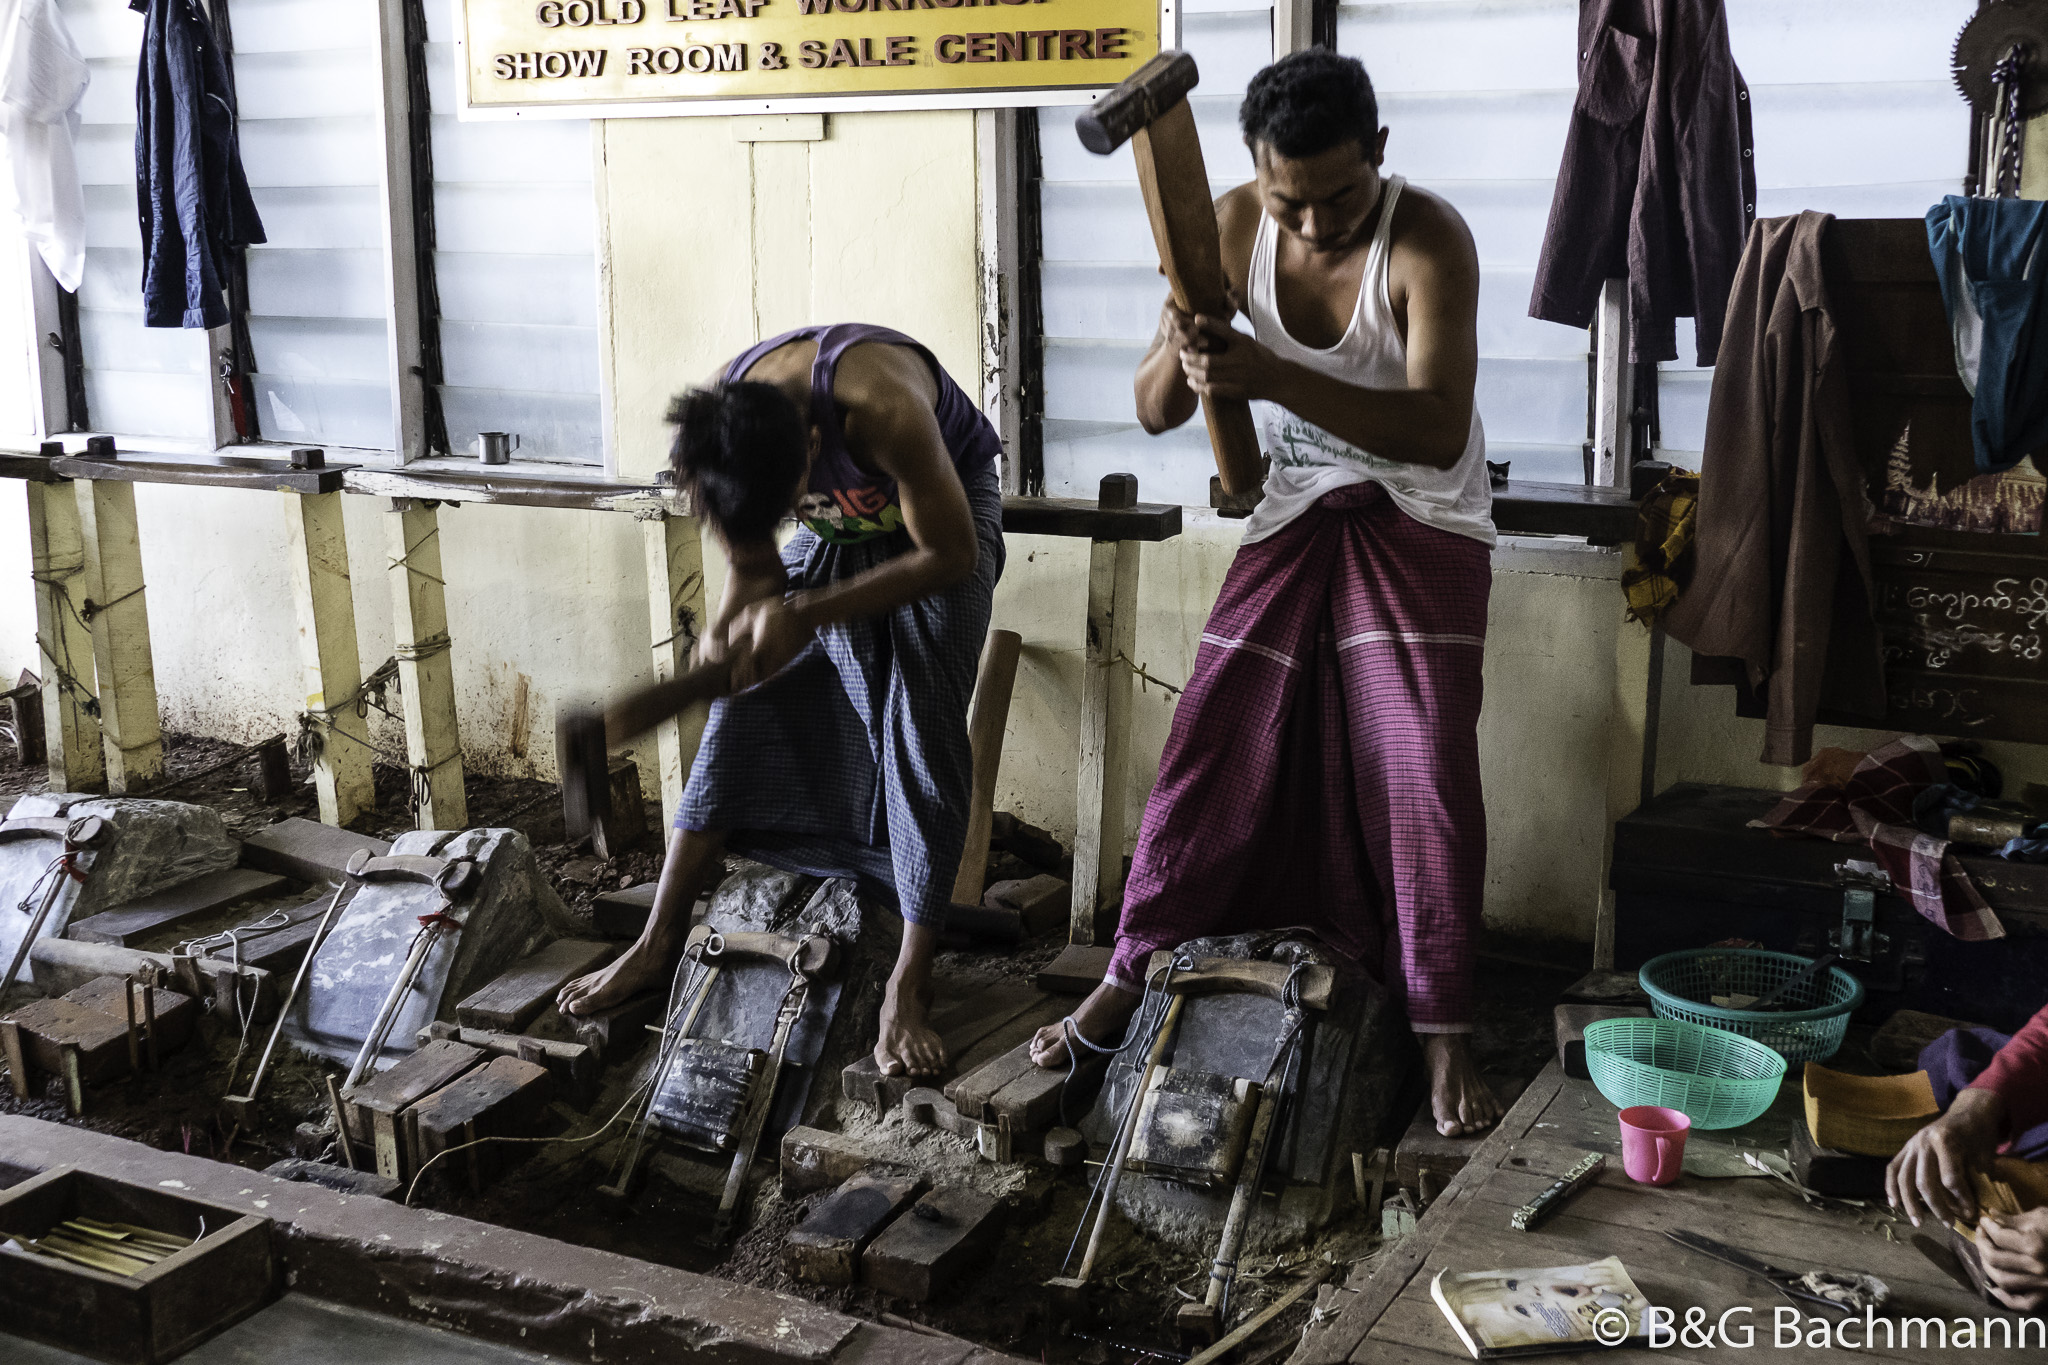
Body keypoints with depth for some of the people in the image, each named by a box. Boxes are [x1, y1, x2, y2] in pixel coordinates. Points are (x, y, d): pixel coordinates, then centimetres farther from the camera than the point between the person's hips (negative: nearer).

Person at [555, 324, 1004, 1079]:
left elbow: (950, 554, -29)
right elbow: (753, 570, -9)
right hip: (836, 531, 5)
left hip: (941, 514, -4)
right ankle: (657, 945, 4)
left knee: (923, 727, -16)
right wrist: (724, 632, -33)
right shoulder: (715, 436, -25)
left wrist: (807, 615, -34)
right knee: (743, 706, -3)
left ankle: (909, 986, -11)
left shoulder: (880, 408, -42)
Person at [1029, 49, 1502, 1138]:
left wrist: (1272, 378, -43)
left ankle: (1442, 1033, -2)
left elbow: (1439, 431, -33)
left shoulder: (1428, 241, -23)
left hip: (1419, 527, -3)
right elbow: (1156, 412, -7)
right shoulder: (1235, 229, -10)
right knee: (1214, 745, 0)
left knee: (1424, 767, -11)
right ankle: (1132, 975, 13)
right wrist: (1180, 355, -32)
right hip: (1295, 517, 3)